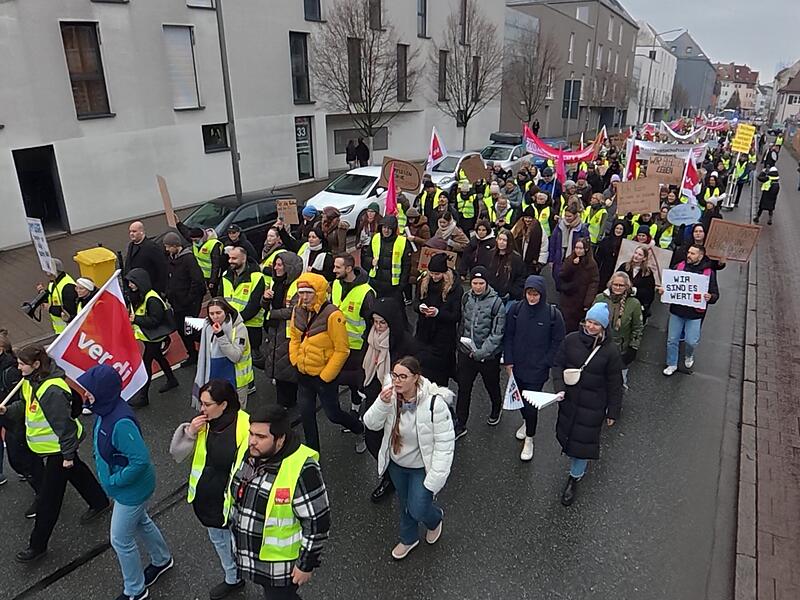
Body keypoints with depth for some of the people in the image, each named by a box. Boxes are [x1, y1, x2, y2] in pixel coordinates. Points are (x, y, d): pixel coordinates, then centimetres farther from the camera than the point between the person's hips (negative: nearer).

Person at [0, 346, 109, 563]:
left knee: (47, 500, 3)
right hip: (46, 445, 10)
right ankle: (100, 502, 49)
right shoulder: (29, 381, -2)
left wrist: (68, 454, -22)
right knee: (76, 473, 28)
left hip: (57, 449, -10)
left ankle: (37, 546, 18)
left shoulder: (52, 390, -32)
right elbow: (26, 405, 15)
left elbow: (64, 424, -28)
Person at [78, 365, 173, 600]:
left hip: (132, 490, -9)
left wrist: (115, 481, -21)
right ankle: (162, 559, 54)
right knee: (140, 523, 29)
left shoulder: (120, 422, -36)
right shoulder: (106, 410, -8)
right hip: (126, 487, 9)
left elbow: (141, 460, -34)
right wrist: (111, 478, 6)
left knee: (121, 540, 10)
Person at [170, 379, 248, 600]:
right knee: (217, 540, 28)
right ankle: (232, 579, 53)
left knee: (235, 545, 14)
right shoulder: (203, 424, -8)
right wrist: (189, 432, -21)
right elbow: (177, 454, -3)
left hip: (231, 501, -7)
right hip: (206, 497, 7)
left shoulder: (245, 427, -28)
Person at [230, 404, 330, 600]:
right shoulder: (250, 454, -8)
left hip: (281, 564, -7)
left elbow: (317, 523, -24)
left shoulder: (301, 469, -31)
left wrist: (306, 564, -17)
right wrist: (235, 530, 18)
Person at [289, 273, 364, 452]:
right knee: (306, 414, 15)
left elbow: (342, 350, -20)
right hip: (303, 374, 6)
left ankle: (360, 430, 37)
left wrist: (325, 377, -17)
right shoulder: (298, 311, -4)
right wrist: (295, 361, 4)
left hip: (324, 376, -6)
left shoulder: (332, 315, -24)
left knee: (333, 414, 8)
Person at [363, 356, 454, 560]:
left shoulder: (434, 403, -30)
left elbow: (444, 444, -25)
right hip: (397, 463, 5)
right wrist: (382, 403, -32)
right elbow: (371, 424, -13)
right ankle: (409, 538, 52)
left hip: (422, 467, -4)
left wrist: (434, 478, -24)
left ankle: (435, 518, 37)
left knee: (418, 510, -1)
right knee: (404, 504, 23)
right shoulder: (391, 396, -16)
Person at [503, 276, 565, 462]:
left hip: (537, 369, -3)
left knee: (531, 404, -2)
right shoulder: (516, 309, -6)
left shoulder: (553, 314, -12)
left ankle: (529, 440, 19)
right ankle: (526, 422, 49)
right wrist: (508, 361, -2)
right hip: (516, 365, 3)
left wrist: (545, 363, -8)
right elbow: (508, 336, 1)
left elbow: (557, 342, -4)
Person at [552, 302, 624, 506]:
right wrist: (559, 388, -15)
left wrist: (613, 412, -1)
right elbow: (558, 364, 0)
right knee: (567, 434, 19)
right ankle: (578, 465, 48)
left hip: (593, 405, -3)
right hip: (569, 399, 4)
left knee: (583, 441, 5)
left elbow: (614, 385, -7)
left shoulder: (610, 350, -16)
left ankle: (575, 478, 27)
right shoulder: (571, 339, -10)